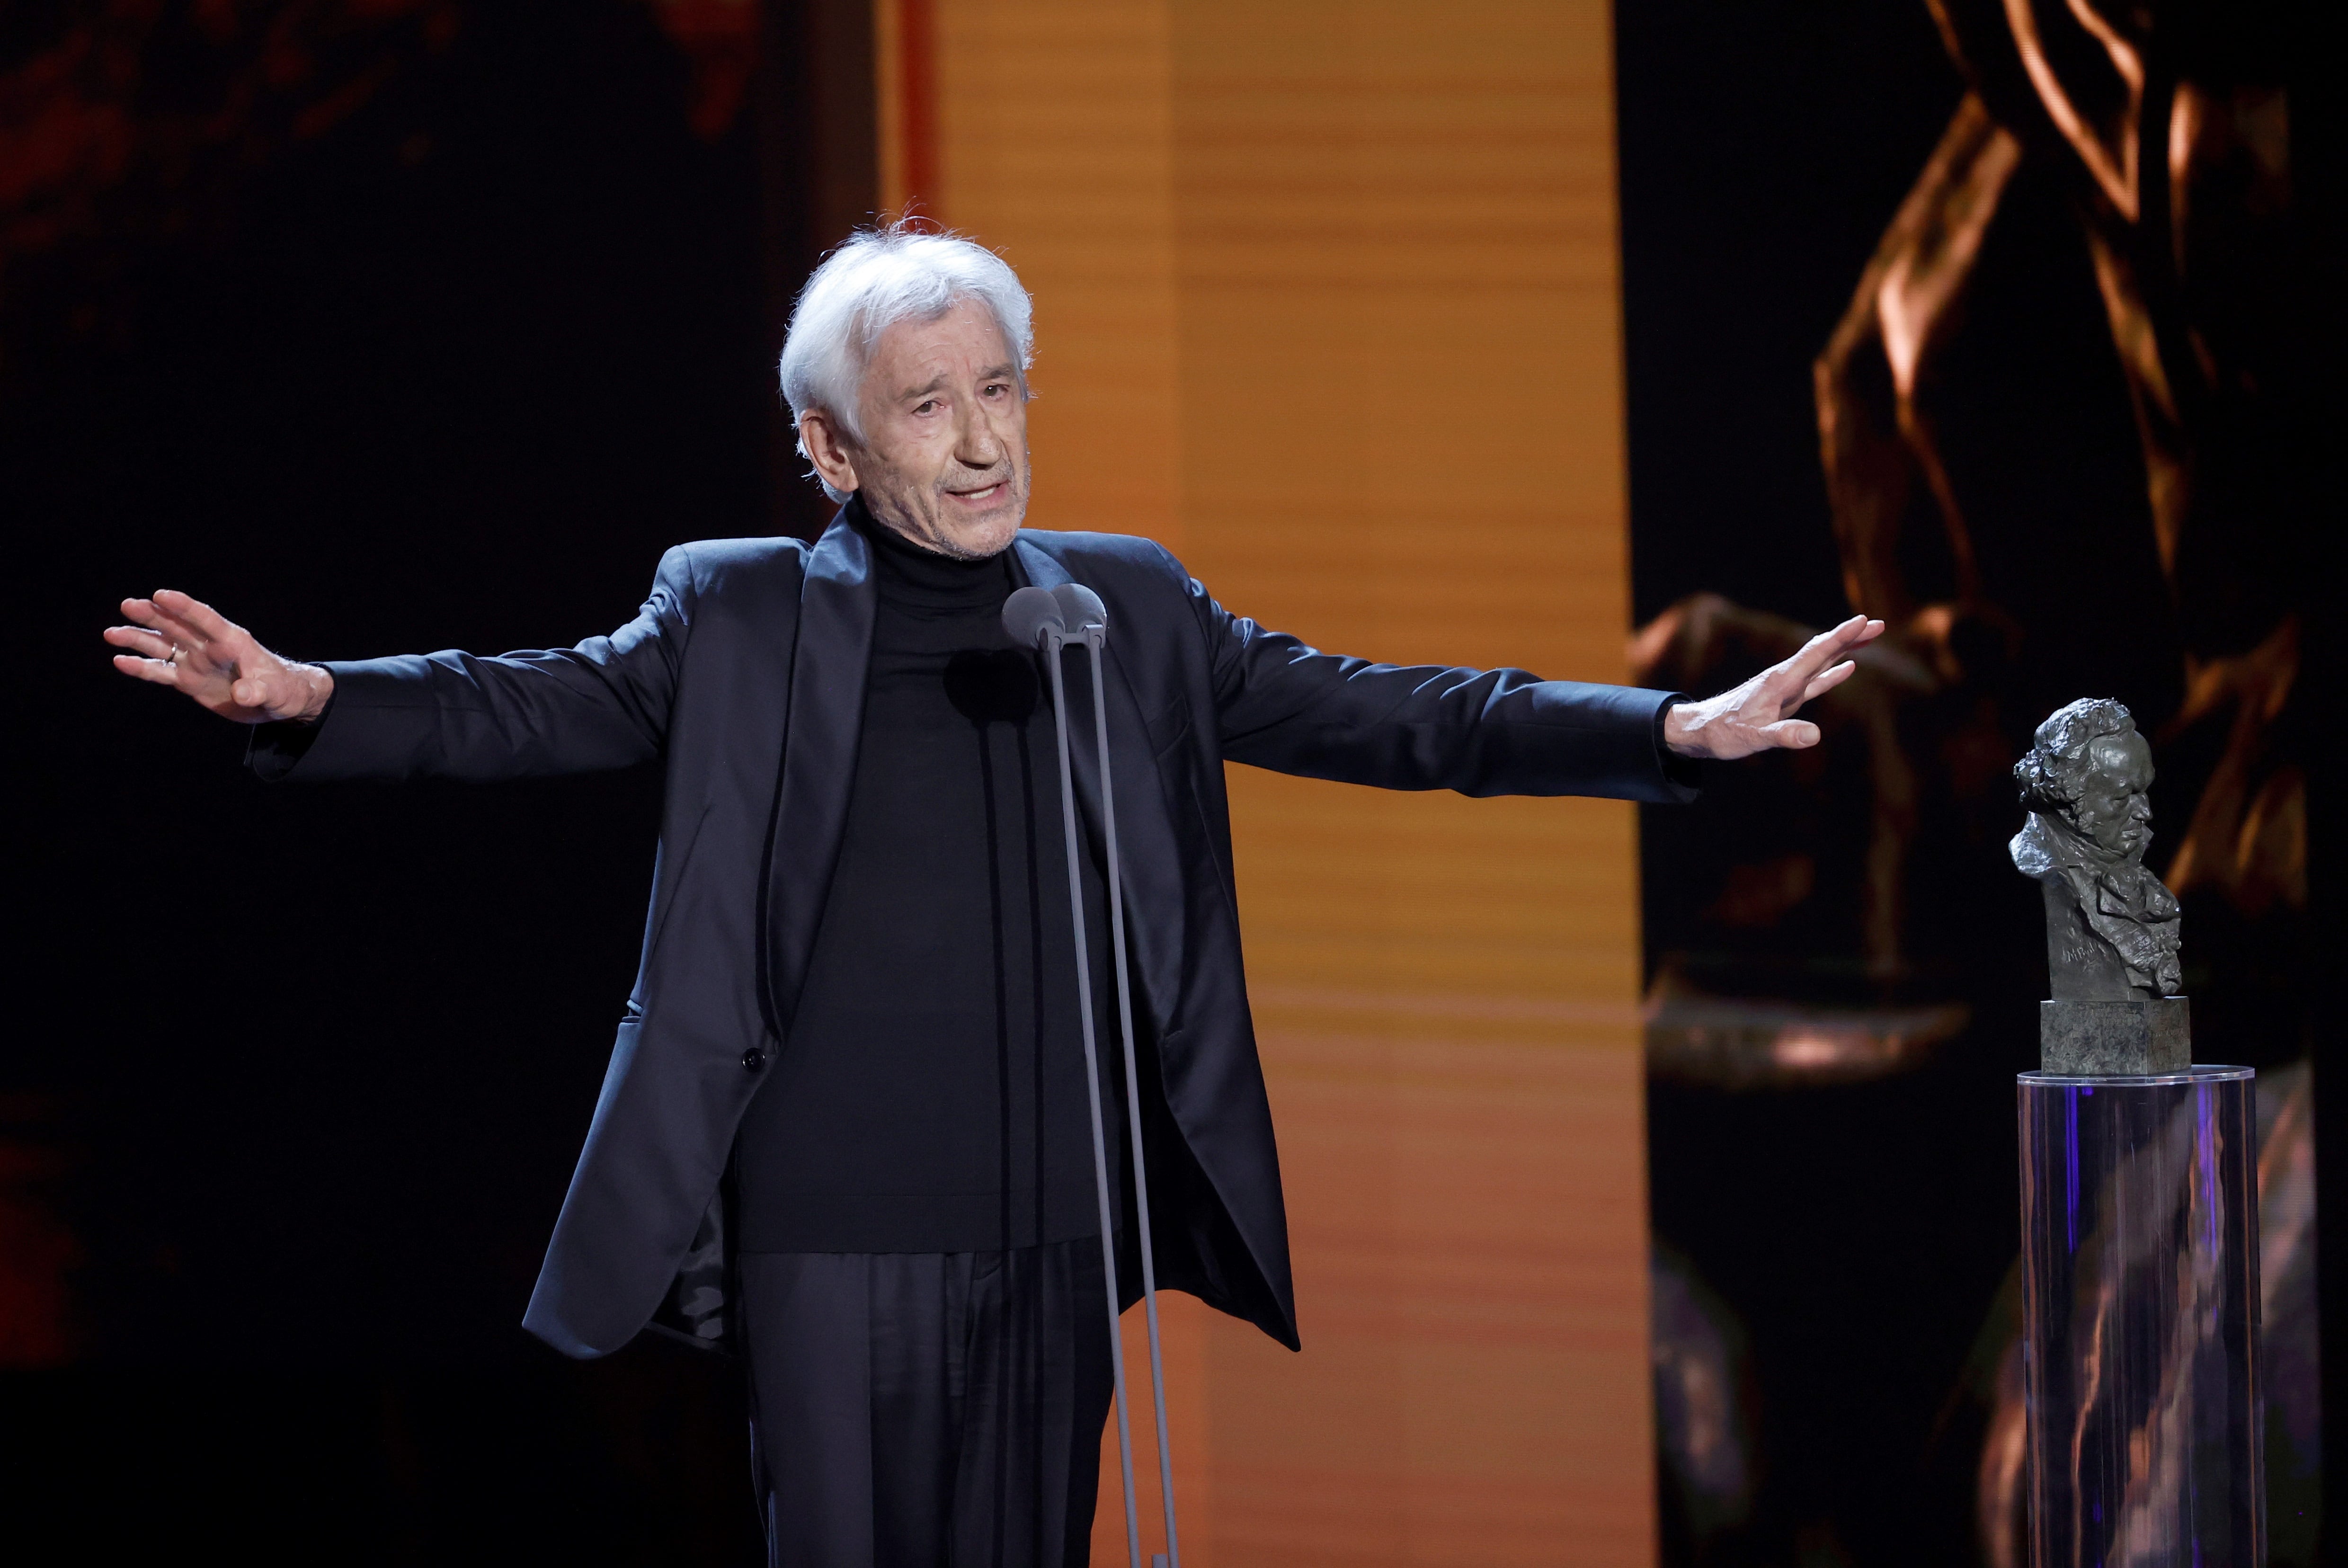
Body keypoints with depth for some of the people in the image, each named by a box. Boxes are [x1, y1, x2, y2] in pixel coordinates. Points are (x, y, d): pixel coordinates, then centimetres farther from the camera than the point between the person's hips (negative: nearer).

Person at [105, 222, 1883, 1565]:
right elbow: (547, 706, -7)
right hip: (835, 1224, -3)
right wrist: (306, 699, -25)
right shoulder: (741, 614, 4)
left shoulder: (1130, 612, 11)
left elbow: (1368, 713, 10)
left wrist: (1677, 729, 2)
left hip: (1059, 1229, 3)